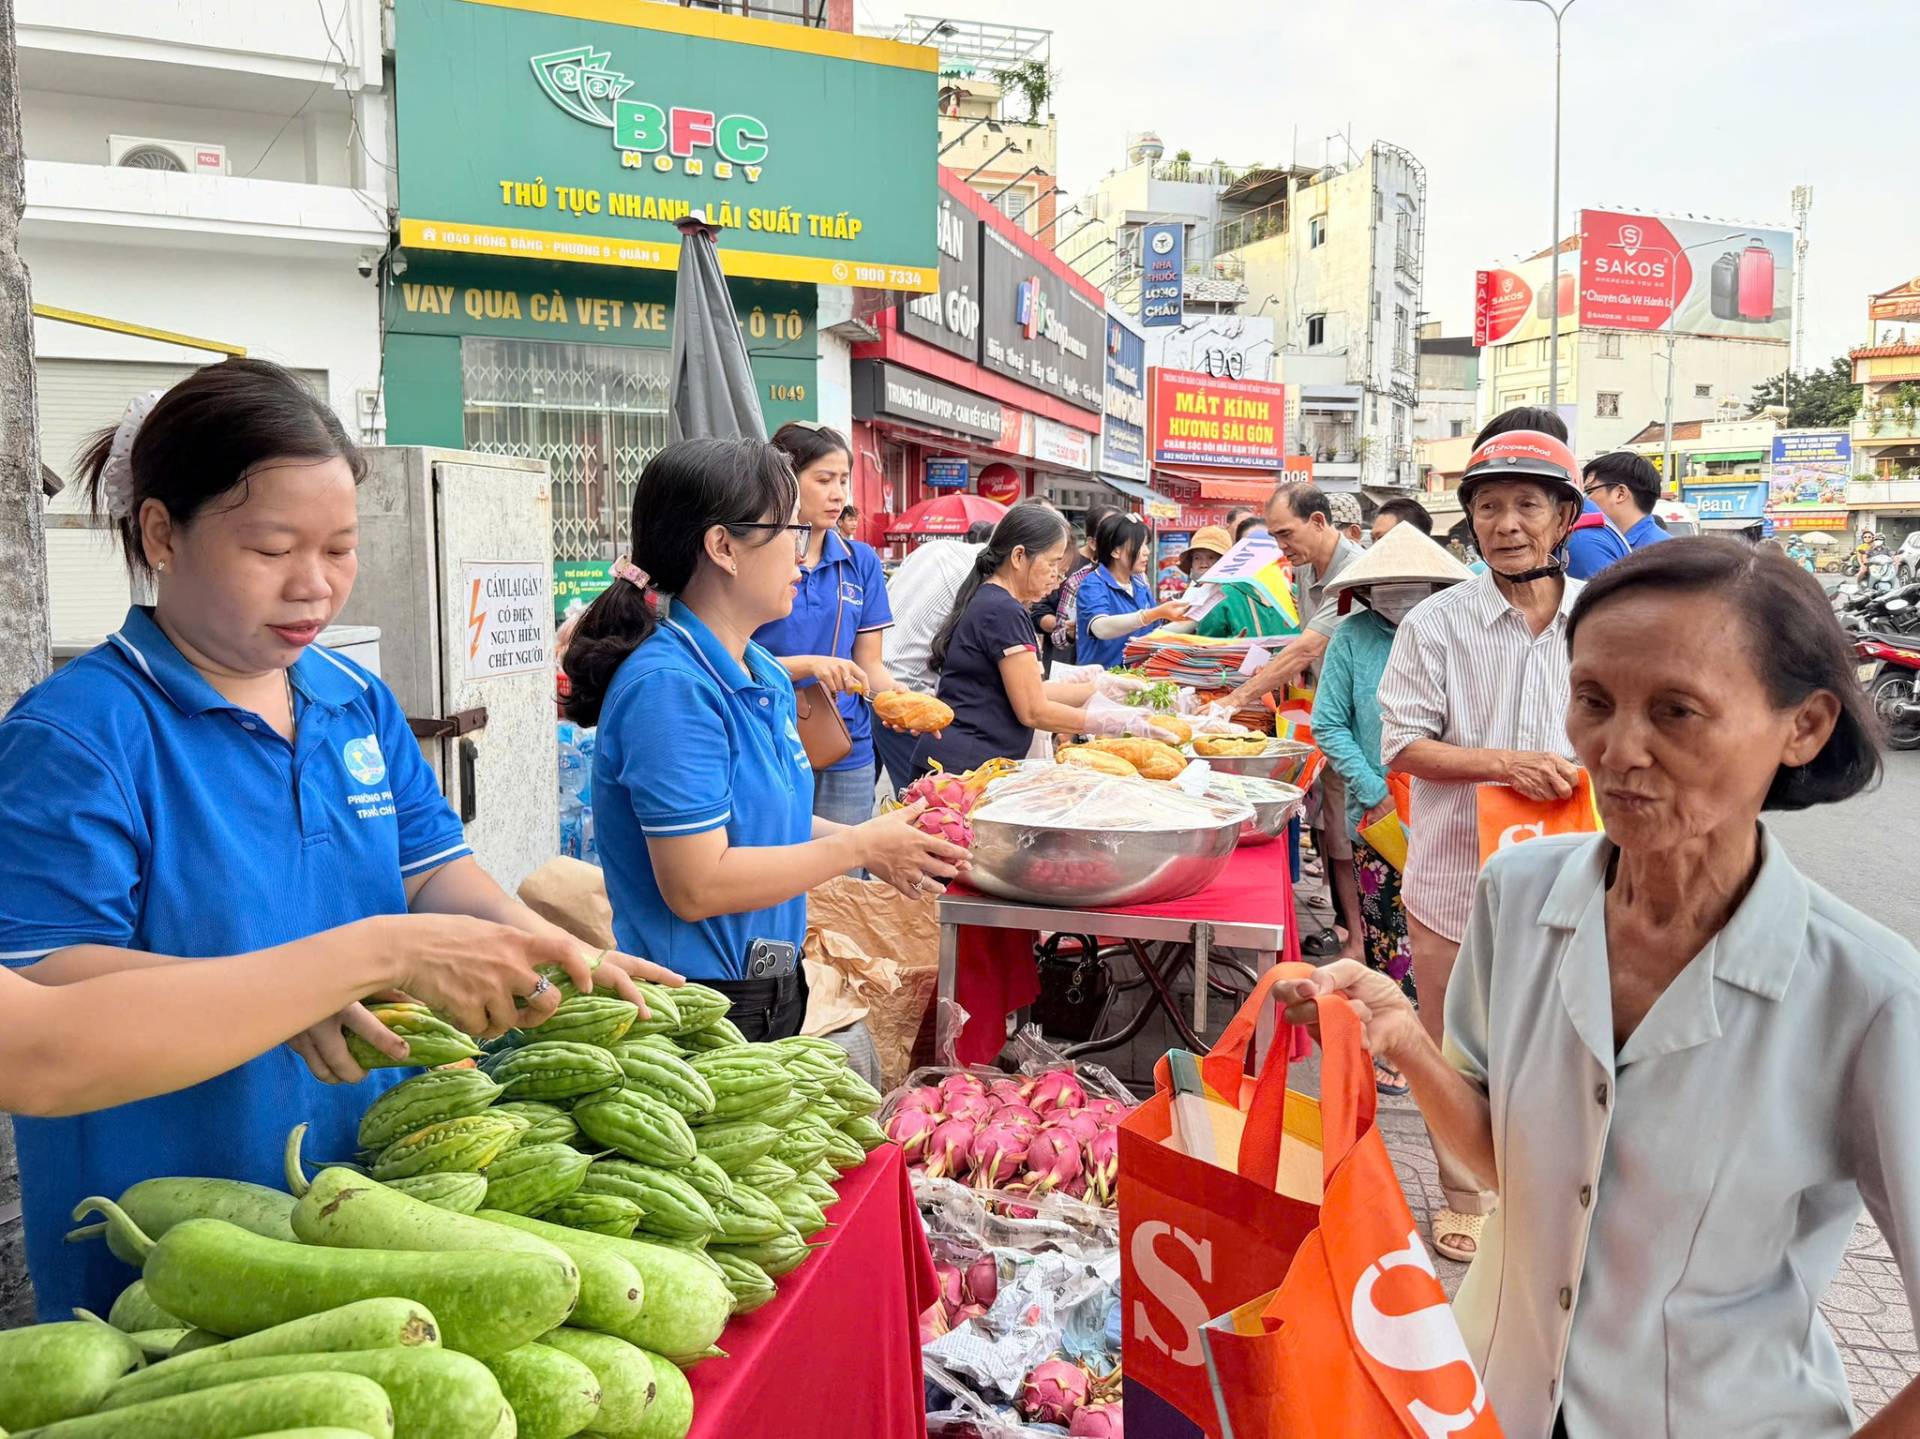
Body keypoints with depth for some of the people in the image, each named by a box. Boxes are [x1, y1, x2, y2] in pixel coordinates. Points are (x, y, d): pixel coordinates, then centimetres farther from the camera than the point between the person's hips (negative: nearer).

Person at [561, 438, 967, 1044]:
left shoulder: (766, 675, 6)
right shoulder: (670, 686, -23)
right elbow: (696, 886, -26)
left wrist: (879, 843, -1)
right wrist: (858, 846, -16)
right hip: (699, 1011, -9)